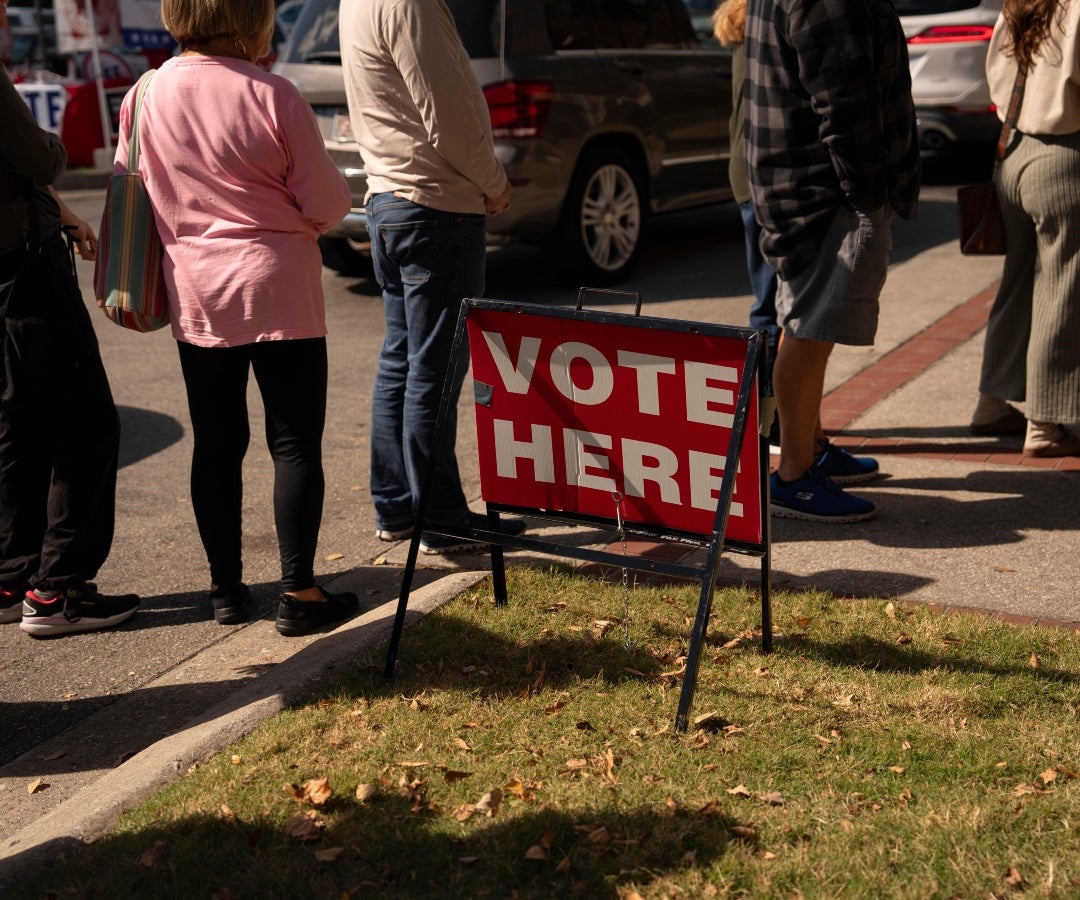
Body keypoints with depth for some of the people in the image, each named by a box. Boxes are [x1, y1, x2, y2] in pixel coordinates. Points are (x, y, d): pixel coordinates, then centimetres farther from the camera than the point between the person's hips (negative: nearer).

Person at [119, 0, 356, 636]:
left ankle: (226, 587, 20)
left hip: (195, 294, 4)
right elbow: (328, 203, -8)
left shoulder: (144, 98, 0)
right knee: (295, 444, 4)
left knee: (216, 445, 13)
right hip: (278, 290, -4)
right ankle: (299, 593, 6)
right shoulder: (272, 96, -12)